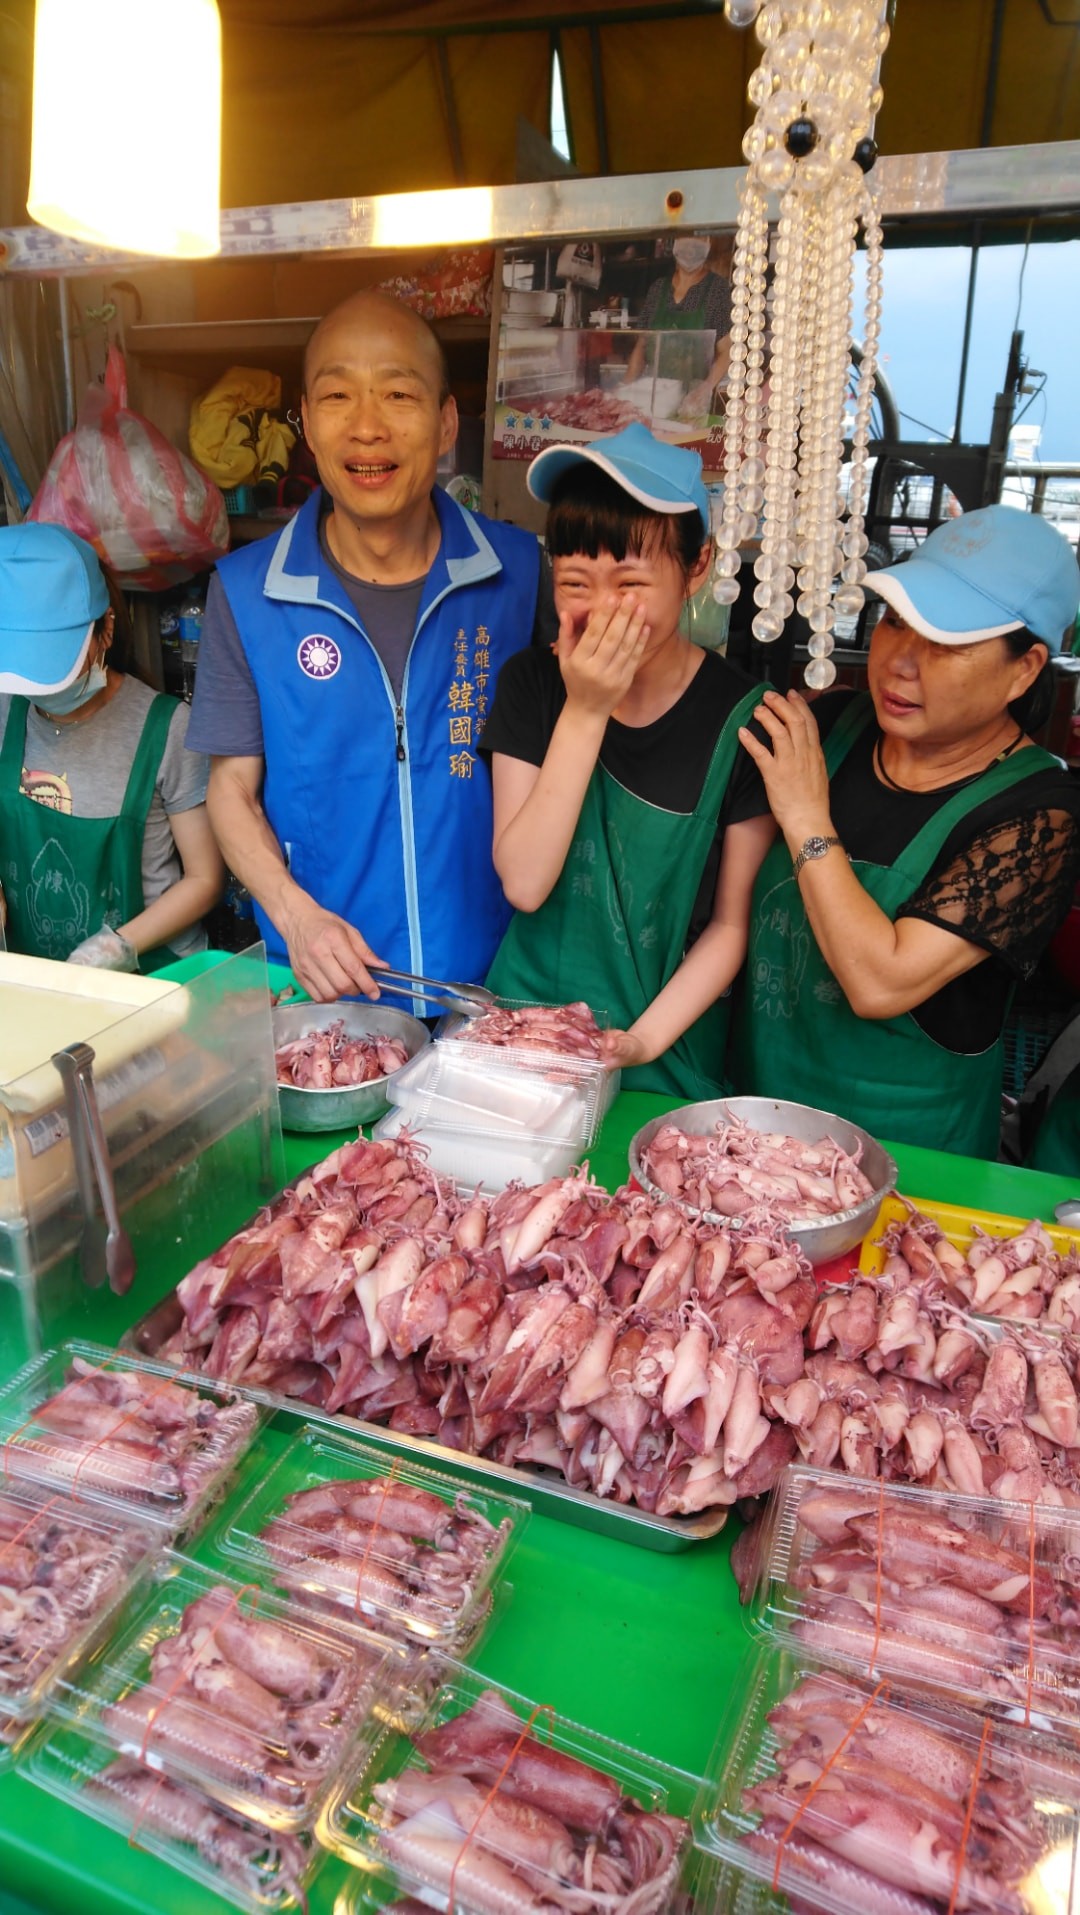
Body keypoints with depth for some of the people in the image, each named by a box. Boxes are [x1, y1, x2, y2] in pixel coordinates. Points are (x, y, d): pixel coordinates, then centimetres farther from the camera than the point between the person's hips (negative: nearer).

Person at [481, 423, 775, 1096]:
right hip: (528, 1020, 2)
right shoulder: (532, 683, -4)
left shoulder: (740, 716, -10)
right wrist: (584, 711, -18)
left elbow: (731, 923, -4)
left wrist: (646, 1039, -14)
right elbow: (523, 883, -13)